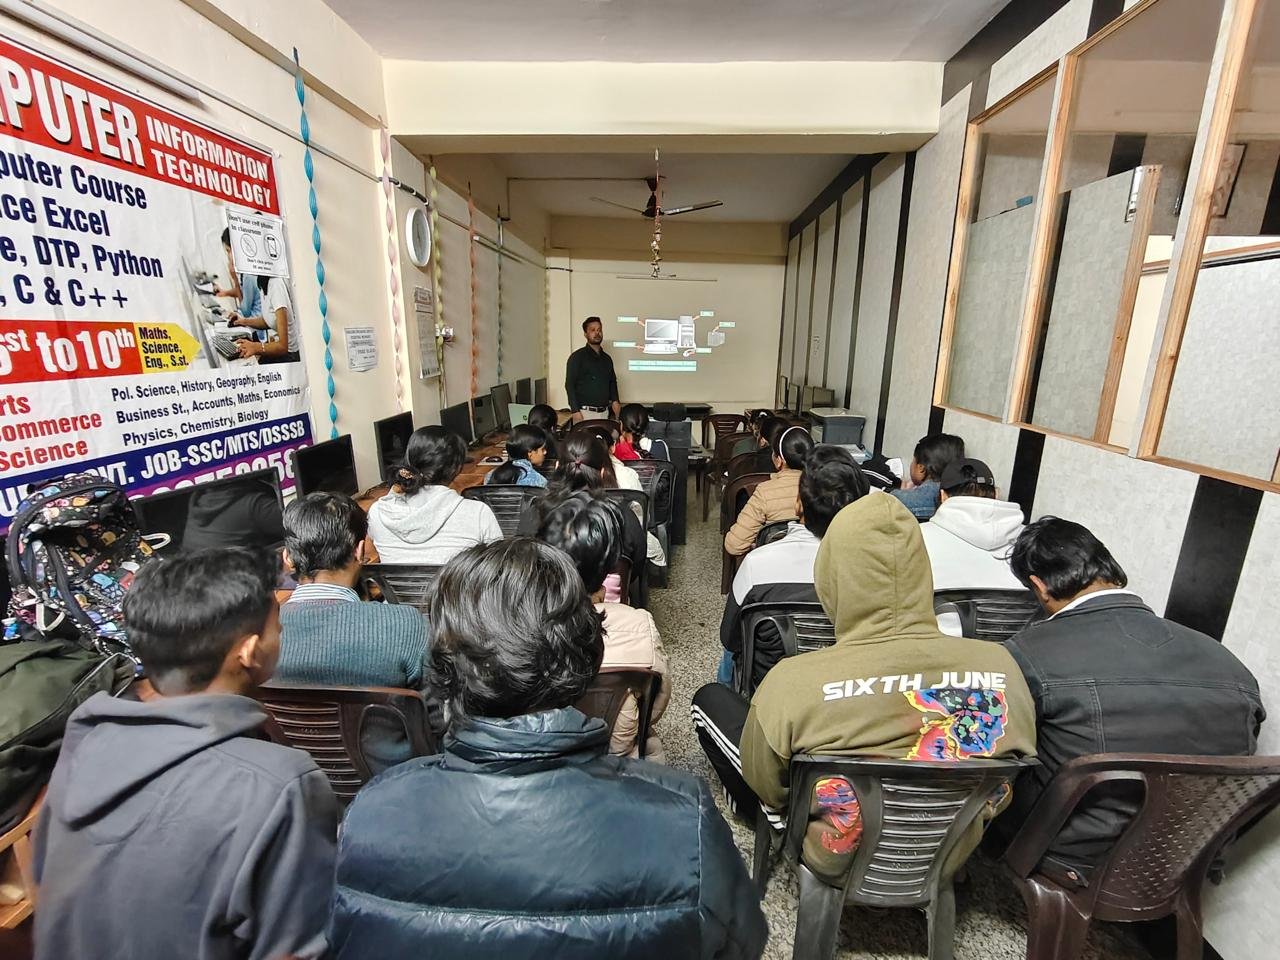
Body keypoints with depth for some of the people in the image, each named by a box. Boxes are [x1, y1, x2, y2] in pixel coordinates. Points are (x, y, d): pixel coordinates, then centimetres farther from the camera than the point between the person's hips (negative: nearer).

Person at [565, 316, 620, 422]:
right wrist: (575, 411, -15)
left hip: (604, 412, 5)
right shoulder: (577, 357, -2)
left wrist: (614, 400, 7)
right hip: (585, 412, -5)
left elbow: (613, 382, 25)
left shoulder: (607, 359, 16)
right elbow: (570, 385, -7)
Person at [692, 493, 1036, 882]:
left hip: (838, 863, -3)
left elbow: (765, 786, -14)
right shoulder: (1001, 665, -24)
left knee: (710, 699, 7)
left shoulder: (791, 682, -34)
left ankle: (777, 822, 24)